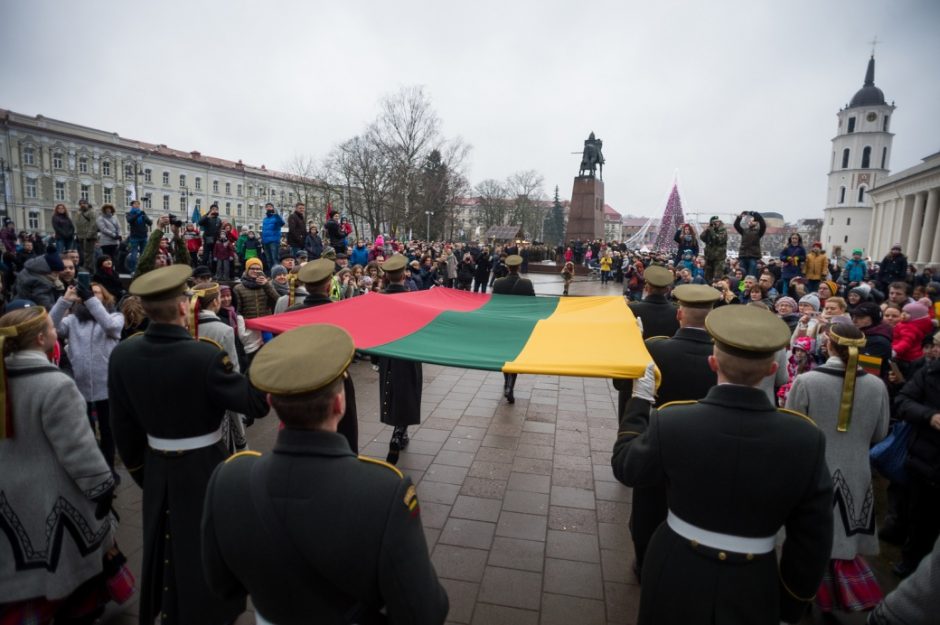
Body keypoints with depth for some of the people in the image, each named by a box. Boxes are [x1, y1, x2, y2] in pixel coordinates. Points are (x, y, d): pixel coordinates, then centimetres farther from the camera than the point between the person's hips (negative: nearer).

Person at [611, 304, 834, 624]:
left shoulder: (671, 423, -23)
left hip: (677, 577, -1)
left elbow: (625, 468, -3)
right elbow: (812, 542, -7)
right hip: (754, 588, 1)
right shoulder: (806, 438, -18)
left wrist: (640, 401, 6)